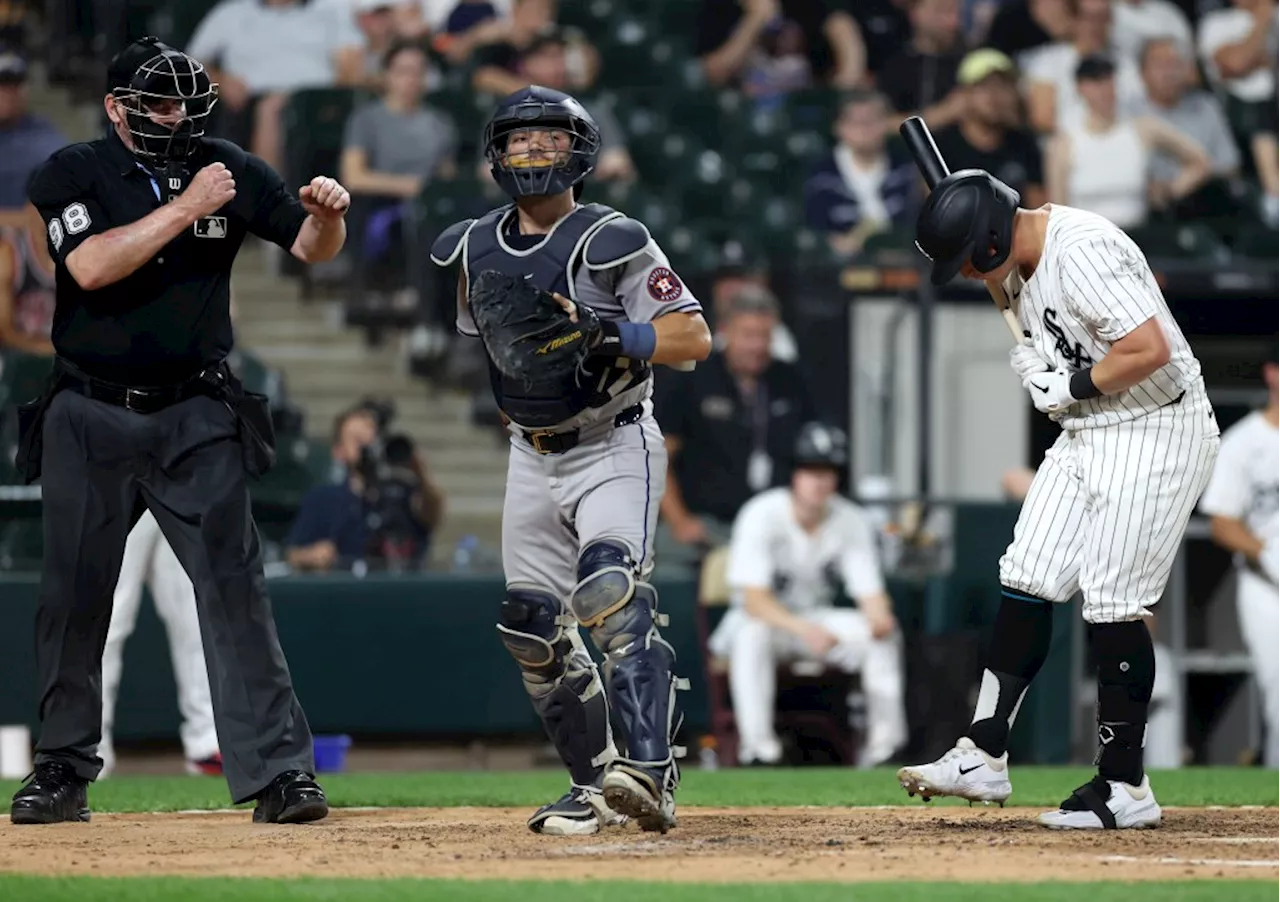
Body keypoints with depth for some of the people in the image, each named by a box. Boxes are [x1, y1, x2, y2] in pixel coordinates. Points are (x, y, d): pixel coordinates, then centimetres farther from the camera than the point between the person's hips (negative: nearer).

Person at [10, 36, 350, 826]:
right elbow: (92, 266, -20)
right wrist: (184, 207, -22)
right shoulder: (72, 175, -3)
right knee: (74, 597, 5)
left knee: (234, 585, -8)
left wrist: (328, 214, -20)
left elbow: (312, 248, 3)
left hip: (197, 418, 0)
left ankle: (279, 771, -11)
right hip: (90, 418, 0)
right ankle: (63, 773, 16)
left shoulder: (229, 171, 3)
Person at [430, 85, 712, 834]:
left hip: (615, 448, -7)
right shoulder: (476, 248, 6)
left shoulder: (611, 241, -13)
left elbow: (694, 337, -19)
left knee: (613, 589, -27)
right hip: (532, 456, 7)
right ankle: (597, 783, 15)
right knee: (532, 625, 4)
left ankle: (650, 772, -38)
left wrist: (602, 336, -29)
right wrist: (512, 402, 15)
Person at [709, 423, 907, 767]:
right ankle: (757, 745, -39)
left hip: (817, 620, 4)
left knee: (885, 634, -19)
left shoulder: (851, 521, -6)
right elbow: (753, 599, -28)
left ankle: (885, 741, -17)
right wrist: (804, 630, -44)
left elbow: (870, 593, -8)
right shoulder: (762, 515, -19)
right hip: (766, 617, -4)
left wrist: (878, 616, -34)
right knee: (753, 634, -38)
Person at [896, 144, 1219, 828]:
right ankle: (984, 756, 9)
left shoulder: (1081, 252, -23)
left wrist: (1073, 384, -18)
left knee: (1112, 603, -10)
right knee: (1027, 580, 5)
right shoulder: (1022, 259, 7)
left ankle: (1125, 788, -3)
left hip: (1156, 432, -10)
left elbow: (1151, 349, -29)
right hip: (1085, 435, 10)